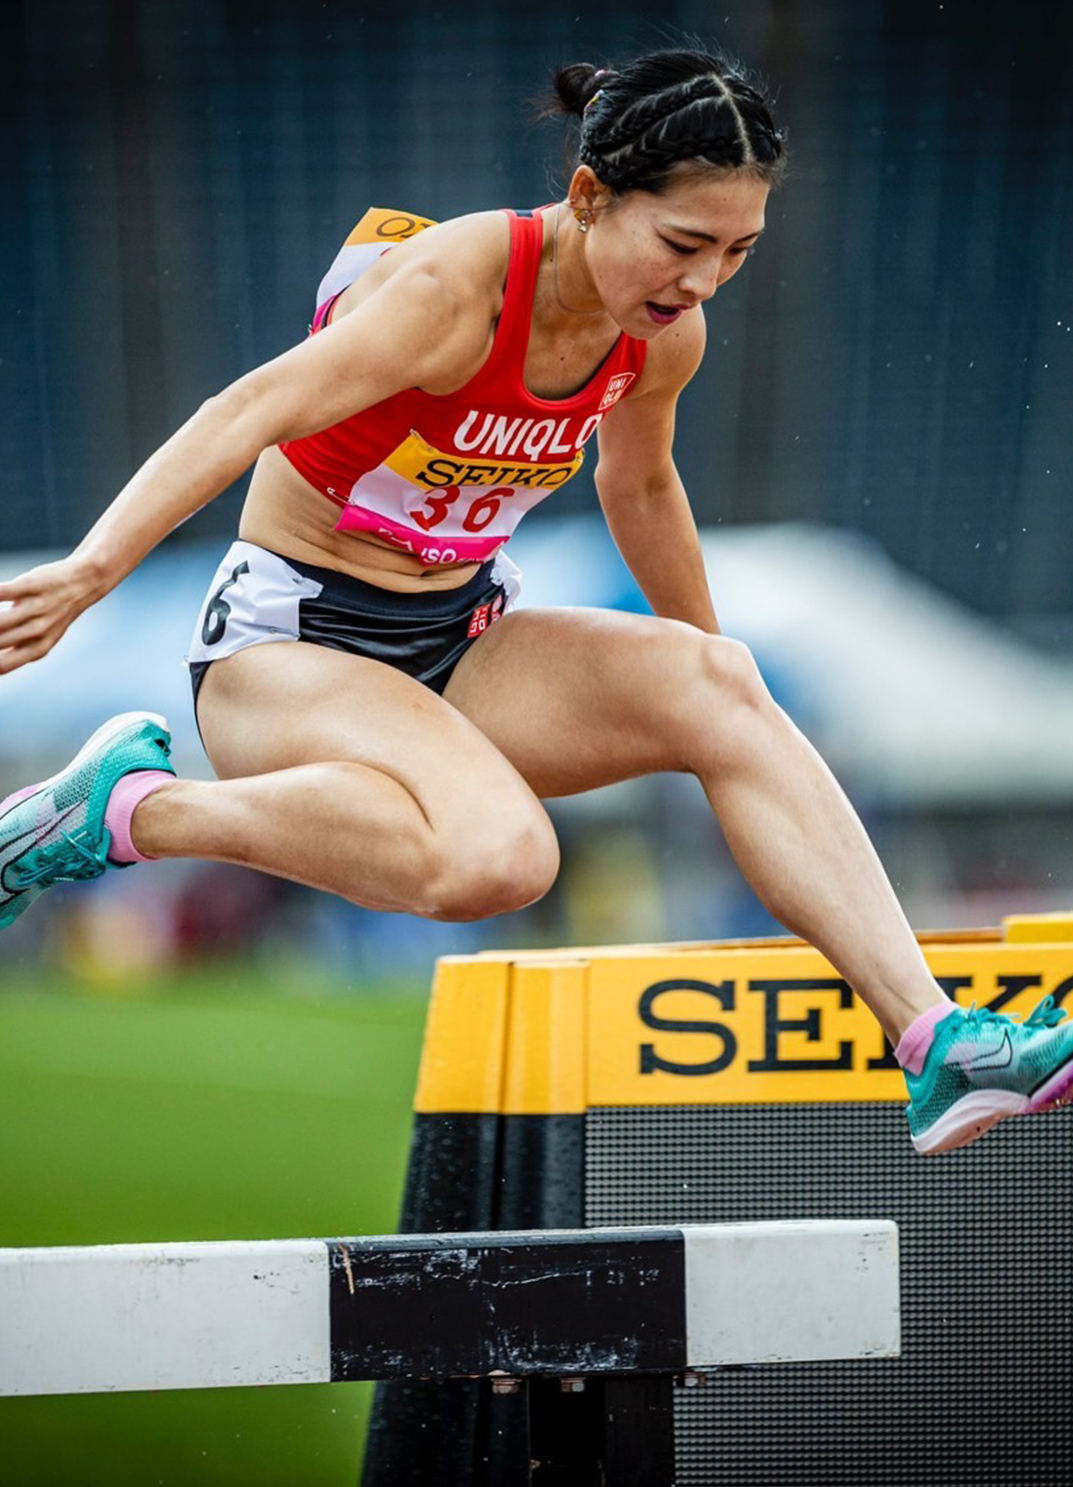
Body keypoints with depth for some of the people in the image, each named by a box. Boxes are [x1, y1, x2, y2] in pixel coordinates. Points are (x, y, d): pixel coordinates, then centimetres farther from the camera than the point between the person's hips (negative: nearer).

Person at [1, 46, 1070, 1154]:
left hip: (462, 644, 7)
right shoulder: (456, 284, -23)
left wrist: (718, 694, 36)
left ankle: (935, 1042, -25)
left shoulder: (664, 334, -1)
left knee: (709, 682, -21)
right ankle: (129, 809, -20)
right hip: (285, 644, -7)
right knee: (497, 858, -36)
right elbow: (251, 414, -37)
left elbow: (639, 488, 22)